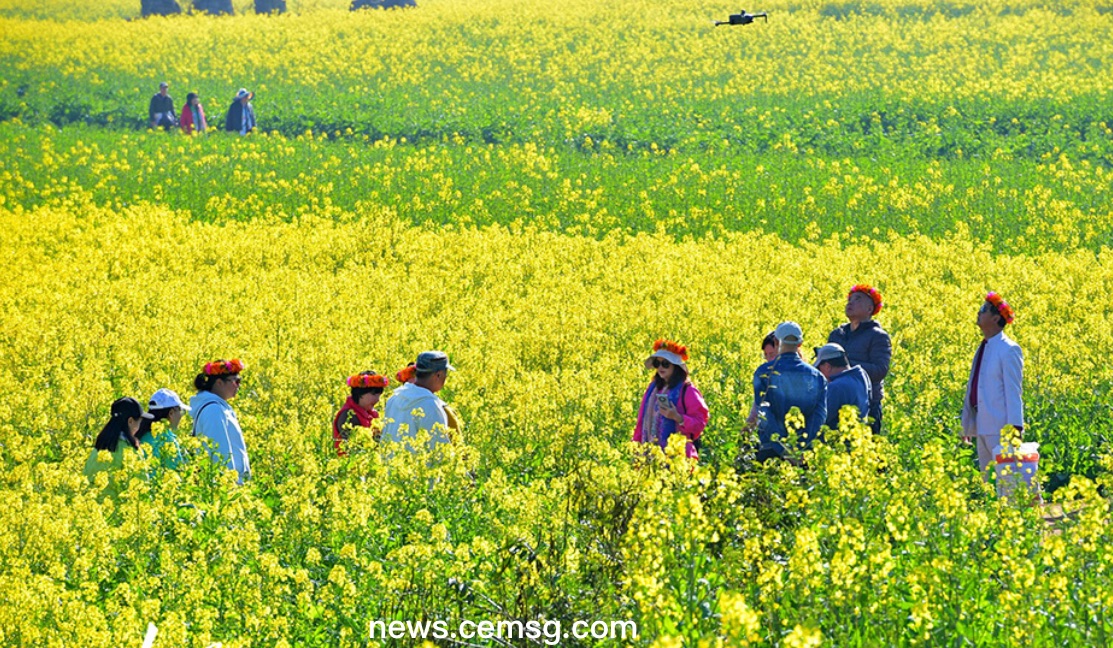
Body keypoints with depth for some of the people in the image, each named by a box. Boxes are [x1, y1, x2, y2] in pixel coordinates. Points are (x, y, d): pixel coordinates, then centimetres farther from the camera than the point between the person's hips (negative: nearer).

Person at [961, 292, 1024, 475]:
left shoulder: (1009, 350, -10)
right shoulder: (983, 349, 14)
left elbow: (1014, 391, -14)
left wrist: (1015, 427, -19)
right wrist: (967, 425, 19)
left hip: (1000, 426, -8)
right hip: (982, 425, 8)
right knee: (987, 478, 11)